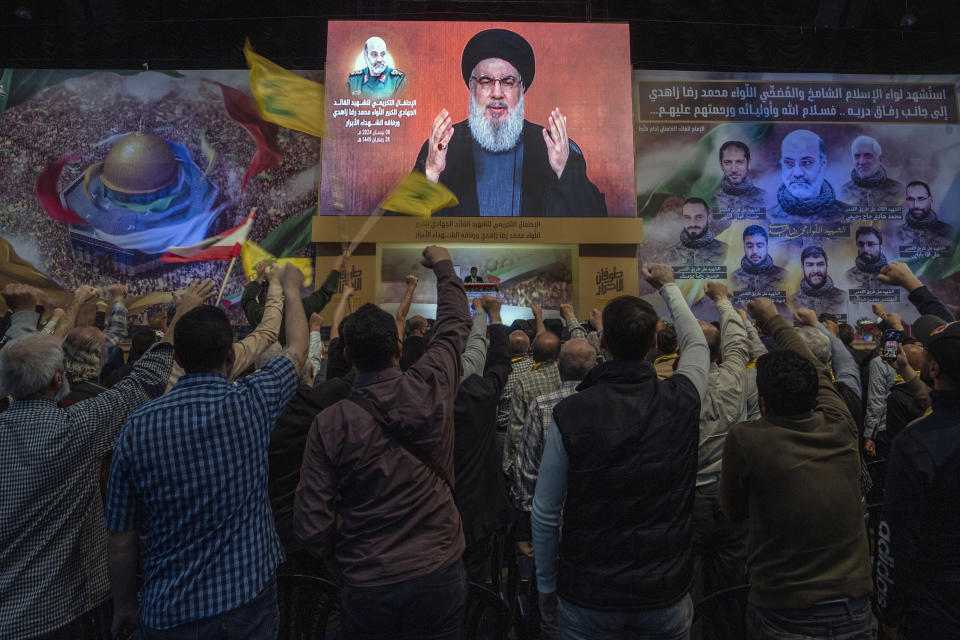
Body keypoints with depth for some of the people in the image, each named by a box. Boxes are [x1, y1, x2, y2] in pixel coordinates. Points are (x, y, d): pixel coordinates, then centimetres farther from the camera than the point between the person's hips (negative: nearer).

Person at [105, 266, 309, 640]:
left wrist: (124, 604, 14)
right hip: (248, 600, 0)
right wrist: (291, 289, 20)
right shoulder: (252, 403, -15)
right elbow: (298, 348, 5)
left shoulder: (137, 428, -11)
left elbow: (121, 538, -3)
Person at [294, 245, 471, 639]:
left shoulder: (329, 424, -15)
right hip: (440, 572, 1)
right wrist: (442, 266, 20)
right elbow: (455, 325, 4)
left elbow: (311, 529, -12)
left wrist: (345, 554, 10)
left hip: (367, 584, 0)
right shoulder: (430, 390, -14)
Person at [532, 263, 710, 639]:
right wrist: (668, 287, 27)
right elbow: (696, 344, 14)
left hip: (588, 594, -2)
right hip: (666, 592, 2)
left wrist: (546, 584, 6)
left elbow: (545, 514, -10)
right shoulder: (681, 400, -10)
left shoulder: (570, 413, -17)